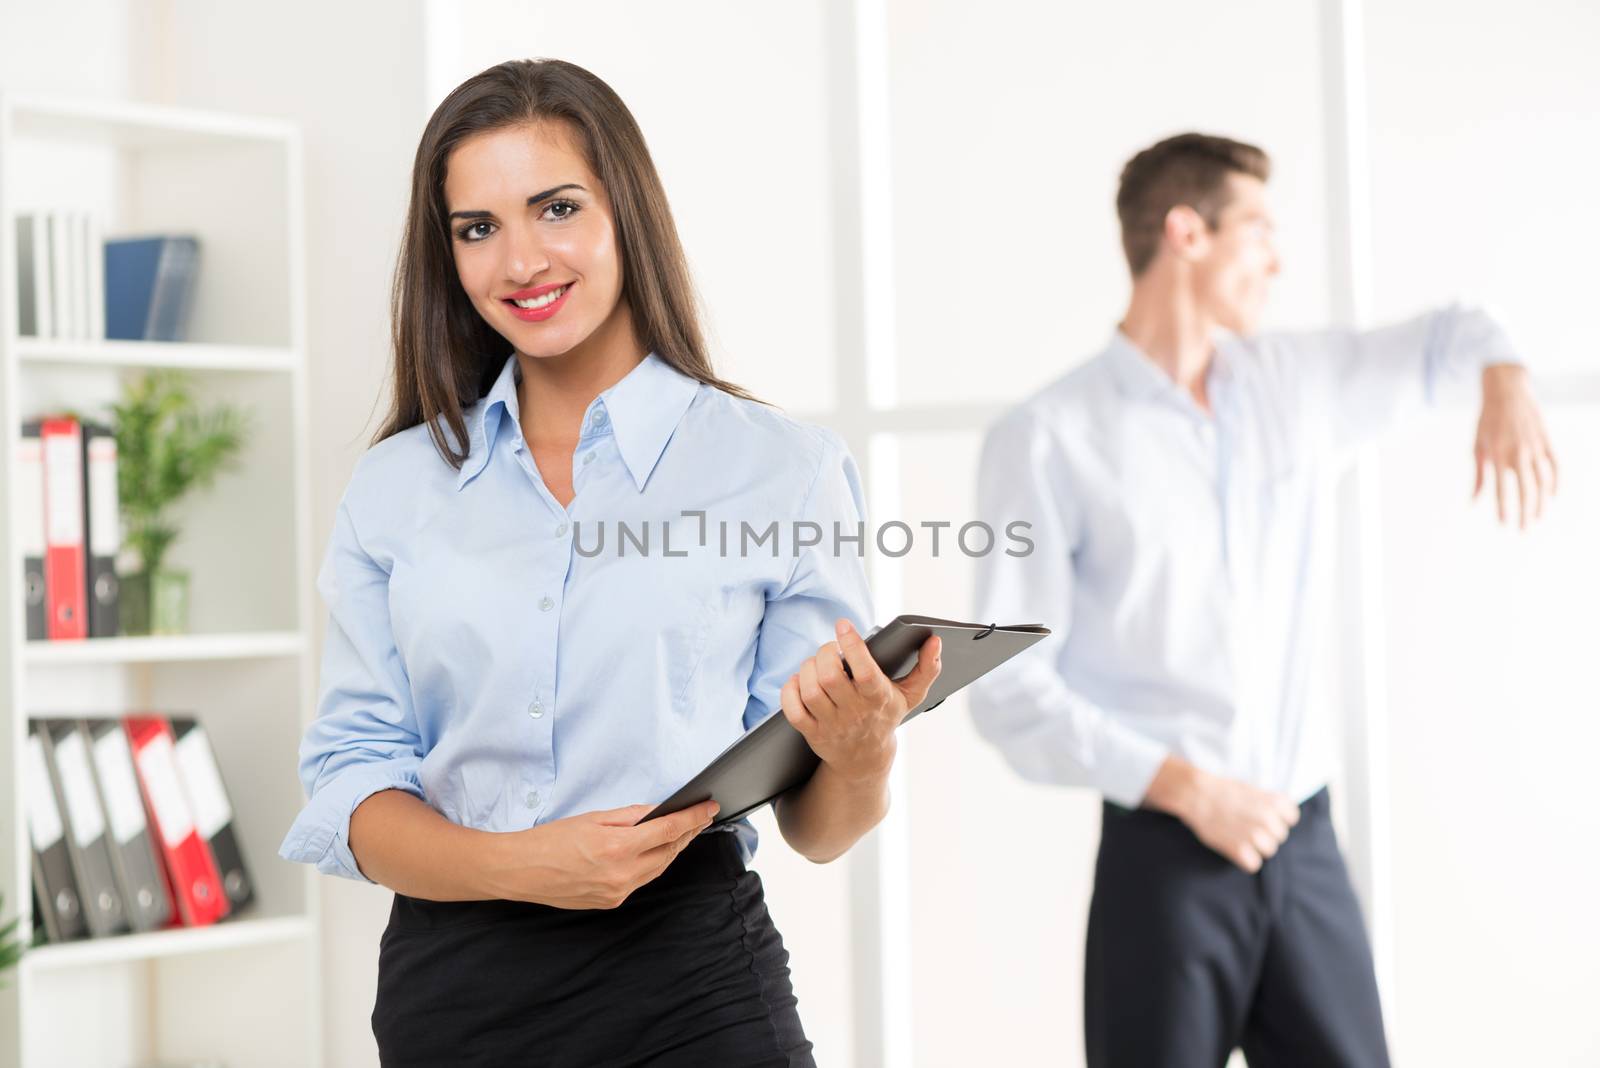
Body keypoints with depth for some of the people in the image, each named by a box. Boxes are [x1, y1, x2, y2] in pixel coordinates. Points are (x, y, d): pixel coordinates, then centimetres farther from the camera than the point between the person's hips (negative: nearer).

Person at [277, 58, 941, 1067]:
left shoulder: (782, 468, -3)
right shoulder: (395, 487, 6)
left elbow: (819, 830, 0)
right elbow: (348, 789, 2)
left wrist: (861, 753, -22)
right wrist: (519, 865, -16)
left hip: (687, 984, -2)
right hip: (447, 986, 3)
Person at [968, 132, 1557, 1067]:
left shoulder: (1294, 385, 10)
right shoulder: (1048, 439, -6)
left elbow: (1446, 341, 29)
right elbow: (1009, 687, -10)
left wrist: (1506, 387, 6)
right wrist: (1186, 788, -17)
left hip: (1304, 847, 5)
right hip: (1164, 860, -5)